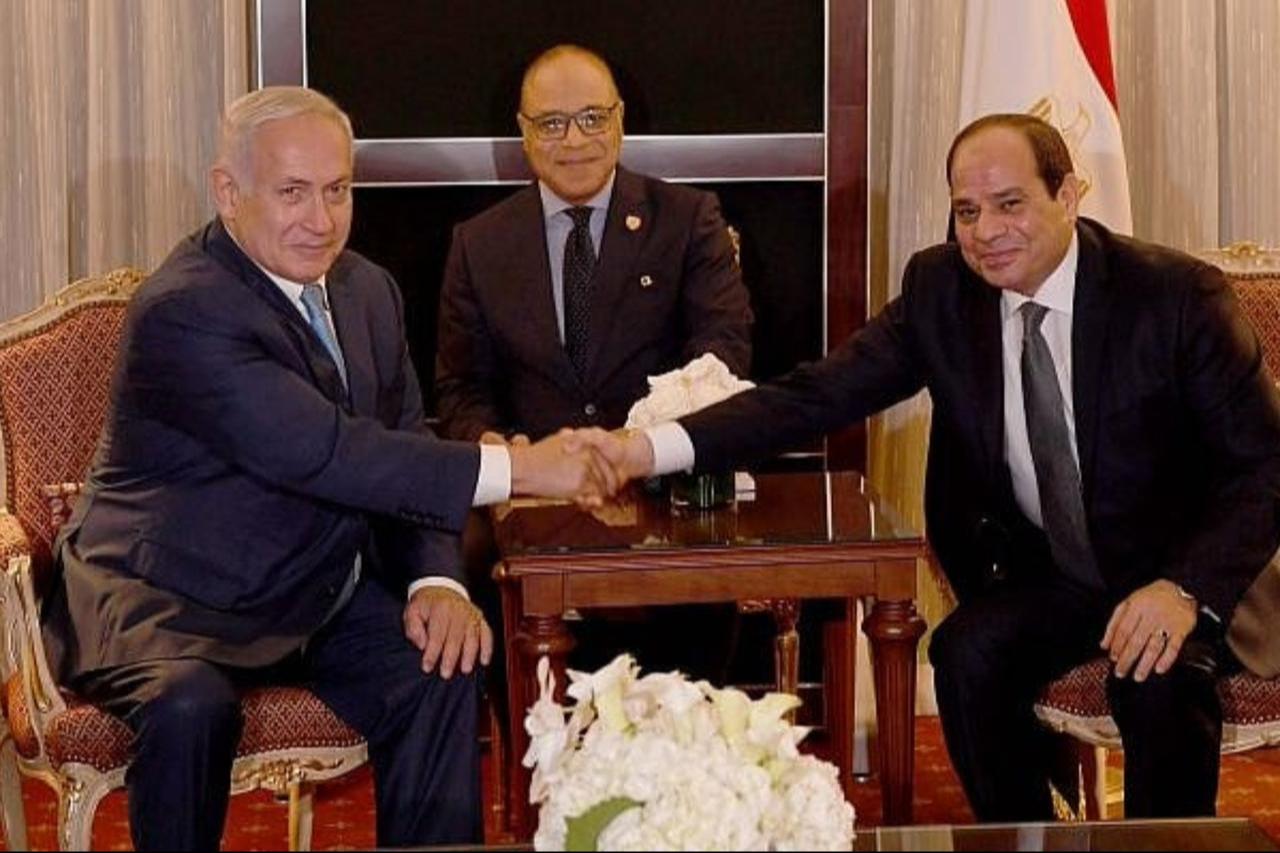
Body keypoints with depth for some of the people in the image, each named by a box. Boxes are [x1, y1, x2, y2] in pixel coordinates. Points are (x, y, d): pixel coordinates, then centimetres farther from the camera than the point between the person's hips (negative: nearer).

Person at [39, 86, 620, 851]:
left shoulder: (368, 289, 5)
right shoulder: (182, 313, -23)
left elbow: (402, 449, 6)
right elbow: (327, 452, -30)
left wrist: (435, 580, -14)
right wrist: (515, 469, -30)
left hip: (319, 590, 7)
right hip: (167, 598, -6)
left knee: (445, 665, -17)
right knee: (191, 704, -35)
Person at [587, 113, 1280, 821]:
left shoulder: (1177, 293, -14)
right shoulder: (940, 290, -4)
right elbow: (817, 393, -9)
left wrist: (1186, 589, -31)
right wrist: (650, 449, -22)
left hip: (1192, 575, -3)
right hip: (1046, 571, 3)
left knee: (1155, 675, -32)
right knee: (966, 654, -25)